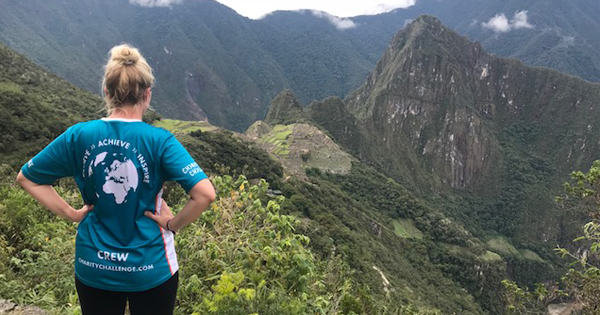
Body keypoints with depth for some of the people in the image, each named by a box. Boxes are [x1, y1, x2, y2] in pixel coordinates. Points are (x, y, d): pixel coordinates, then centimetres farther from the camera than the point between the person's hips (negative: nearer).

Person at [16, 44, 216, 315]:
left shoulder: (79, 136, -9)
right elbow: (205, 194, -26)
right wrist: (173, 224, -11)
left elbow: (26, 178, 2)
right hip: (151, 270, -2)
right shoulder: (159, 141, -18)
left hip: (92, 268, 3)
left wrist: (70, 213, 2)